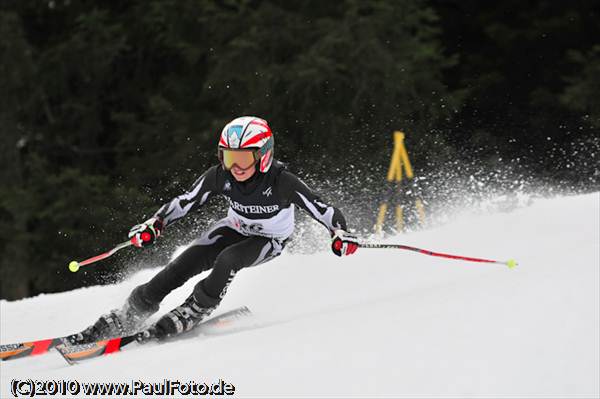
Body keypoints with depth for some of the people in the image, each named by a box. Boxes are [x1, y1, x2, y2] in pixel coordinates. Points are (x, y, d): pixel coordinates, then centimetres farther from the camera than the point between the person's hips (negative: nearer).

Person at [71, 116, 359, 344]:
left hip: (269, 241, -3)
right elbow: (186, 201, -11)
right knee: (184, 264, -17)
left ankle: (186, 317, -22)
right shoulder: (220, 176, -23)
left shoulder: (283, 182, -33)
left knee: (227, 260, -34)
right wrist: (154, 225, -23)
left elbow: (322, 210, -30)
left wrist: (340, 233, -48)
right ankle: (127, 317, -11)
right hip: (235, 229, 3)